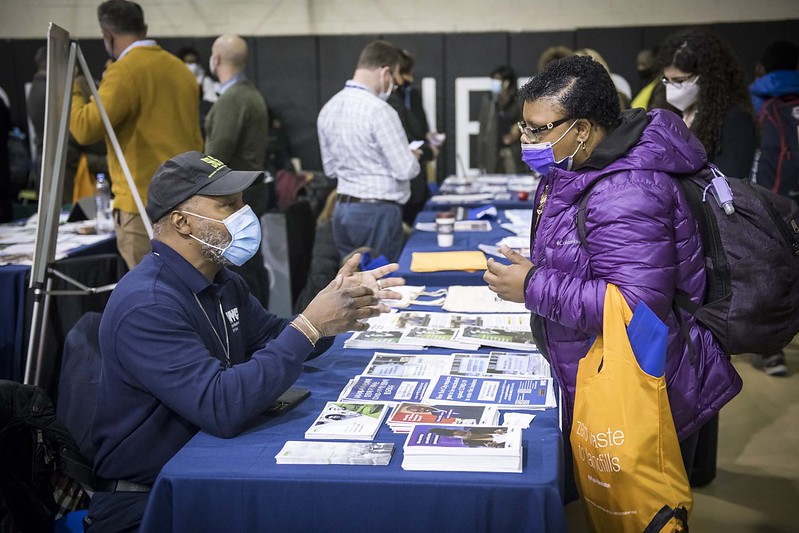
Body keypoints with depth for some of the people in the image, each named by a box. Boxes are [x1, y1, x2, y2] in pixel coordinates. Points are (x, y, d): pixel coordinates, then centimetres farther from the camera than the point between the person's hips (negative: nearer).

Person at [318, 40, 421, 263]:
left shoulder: (328, 108, 5)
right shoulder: (379, 110, -19)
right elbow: (406, 170, -17)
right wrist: (412, 156, 4)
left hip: (343, 209, 8)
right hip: (377, 212, -7)